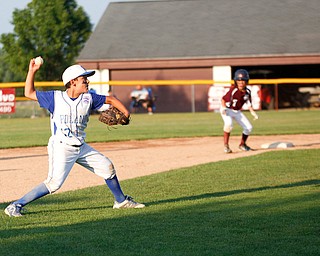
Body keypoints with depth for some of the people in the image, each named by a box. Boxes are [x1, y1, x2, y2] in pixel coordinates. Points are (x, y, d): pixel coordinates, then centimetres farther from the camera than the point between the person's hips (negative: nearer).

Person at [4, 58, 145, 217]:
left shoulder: (88, 98, 4)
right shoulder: (55, 98, -5)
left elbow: (110, 100, 13)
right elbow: (29, 93, 1)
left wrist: (125, 112, -2)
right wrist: (32, 71, -5)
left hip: (81, 148, 6)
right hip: (61, 147, -6)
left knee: (107, 168, 9)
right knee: (54, 183, -19)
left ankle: (121, 201, 31)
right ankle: (15, 206, -14)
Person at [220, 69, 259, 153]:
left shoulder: (247, 92, -7)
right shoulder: (233, 90, -25)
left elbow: (249, 104, 2)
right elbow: (223, 99, -21)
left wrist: (253, 112, -14)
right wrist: (223, 108, -38)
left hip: (237, 112, 6)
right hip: (227, 110, -6)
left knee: (248, 127, 3)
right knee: (228, 124, -35)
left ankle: (242, 144, 27)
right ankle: (226, 145, -22)